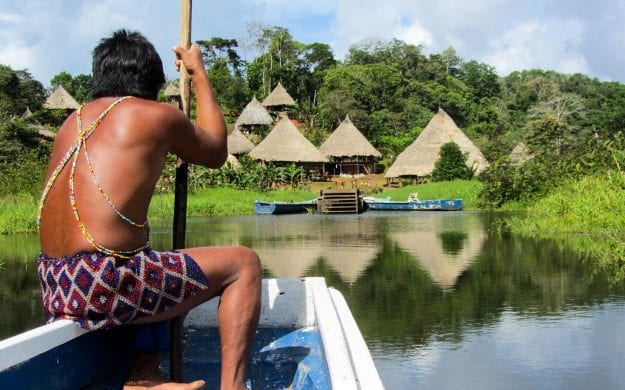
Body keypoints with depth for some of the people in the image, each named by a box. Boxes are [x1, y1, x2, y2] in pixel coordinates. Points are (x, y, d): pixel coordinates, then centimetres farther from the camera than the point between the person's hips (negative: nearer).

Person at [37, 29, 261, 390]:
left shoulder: (74, 121, 19)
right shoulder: (157, 115, 0)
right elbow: (216, 153, 19)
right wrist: (200, 75, 26)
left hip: (53, 290, 8)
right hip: (101, 283, -8)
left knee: (156, 268, 35)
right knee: (243, 264, 4)